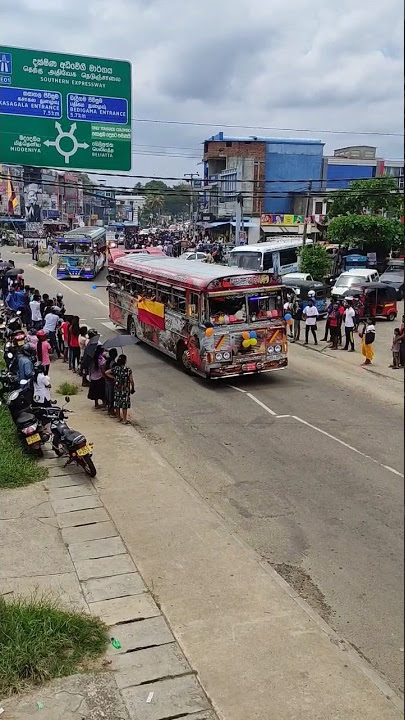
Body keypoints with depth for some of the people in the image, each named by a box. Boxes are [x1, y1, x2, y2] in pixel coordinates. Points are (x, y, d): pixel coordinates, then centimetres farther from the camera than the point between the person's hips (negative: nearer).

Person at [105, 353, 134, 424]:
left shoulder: (115, 368, -7)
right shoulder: (128, 370, -18)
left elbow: (106, 373, -3)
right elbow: (131, 381, -13)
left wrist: (114, 377, 1)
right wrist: (133, 388, 2)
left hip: (117, 389, 4)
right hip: (125, 390, -4)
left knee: (117, 403, 17)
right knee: (124, 404, 5)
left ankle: (118, 418, 28)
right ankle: (125, 420, 10)